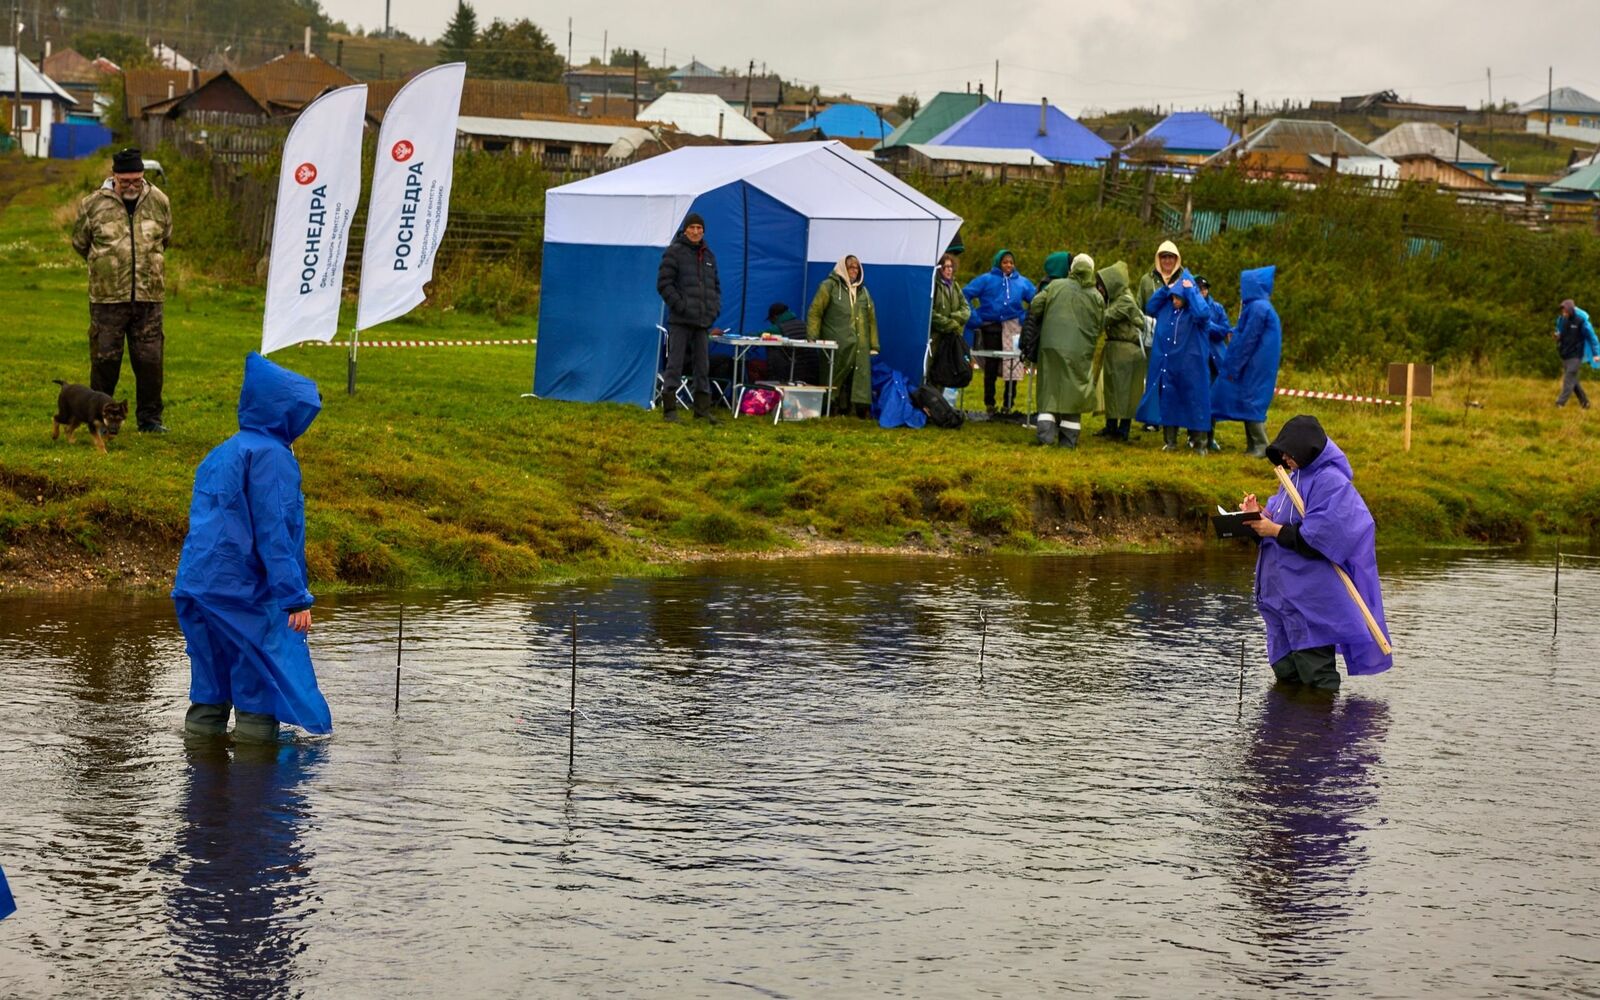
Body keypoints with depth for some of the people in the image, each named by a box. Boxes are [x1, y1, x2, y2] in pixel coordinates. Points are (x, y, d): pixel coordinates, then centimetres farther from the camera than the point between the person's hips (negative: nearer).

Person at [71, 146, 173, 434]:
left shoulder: (159, 202, 4)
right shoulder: (94, 204, -4)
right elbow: (80, 242, 12)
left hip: (149, 295, 2)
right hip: (107, 297, -2)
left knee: (150, 359, 4)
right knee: (105, 358, 2)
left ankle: (149, 417, 15)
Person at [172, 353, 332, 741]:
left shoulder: (220, 454, 19)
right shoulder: (271, 455, -9)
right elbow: (274, 533, -16)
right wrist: (296, 597, -16)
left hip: (196, 588, 8)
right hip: (243, 593, -8)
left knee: (210, 693, 15)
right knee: (261, 693, -2)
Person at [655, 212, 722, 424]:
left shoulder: (708, 255, 16)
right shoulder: (674, 253, -4)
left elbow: (715, 285, 23)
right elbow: (664, 284, -8)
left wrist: (715, 307, 7)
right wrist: (680, 306, -15)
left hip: (703, 320, 6)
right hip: (680, 320, -6)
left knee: (702, 365, 9)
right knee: (674, 364, -6)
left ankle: (702, 408, 16)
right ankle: (669, 410, -5)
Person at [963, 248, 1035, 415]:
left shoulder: (1022, 282, 5)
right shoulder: (986, 280, -2)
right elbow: (965, 295, -5)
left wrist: (1027, 318, -2)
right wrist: (975, 318, -10)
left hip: (1013, 327, 1)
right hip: (991, 327, -1)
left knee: (1012, 367, -1)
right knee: (991, 367, 6)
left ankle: (1008, 404, 9)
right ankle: (989, 404, 16)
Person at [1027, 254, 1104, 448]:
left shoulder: (1056, 286, 0)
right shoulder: (1096, 297, 2)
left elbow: (1035, 306, -2)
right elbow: (1100, 325, 8)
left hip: (1052, 346, 0)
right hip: (1080, 351, 0)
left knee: (1050, 390, 7)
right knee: (1073, 392, 7)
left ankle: (1045, 431, -8)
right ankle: (1068, 438, 8)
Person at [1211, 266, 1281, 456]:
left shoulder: (1257, 308, -17)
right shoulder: (1261, 306, 13)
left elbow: (1248, 340, -18)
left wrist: (1234, 367, -15)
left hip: (1255, 367, -10)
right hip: (1255, 366, 10)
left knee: (1251, 402, -6)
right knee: (1249, 403, 12)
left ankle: (1261, 446, -4)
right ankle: (1253, 445, 15)